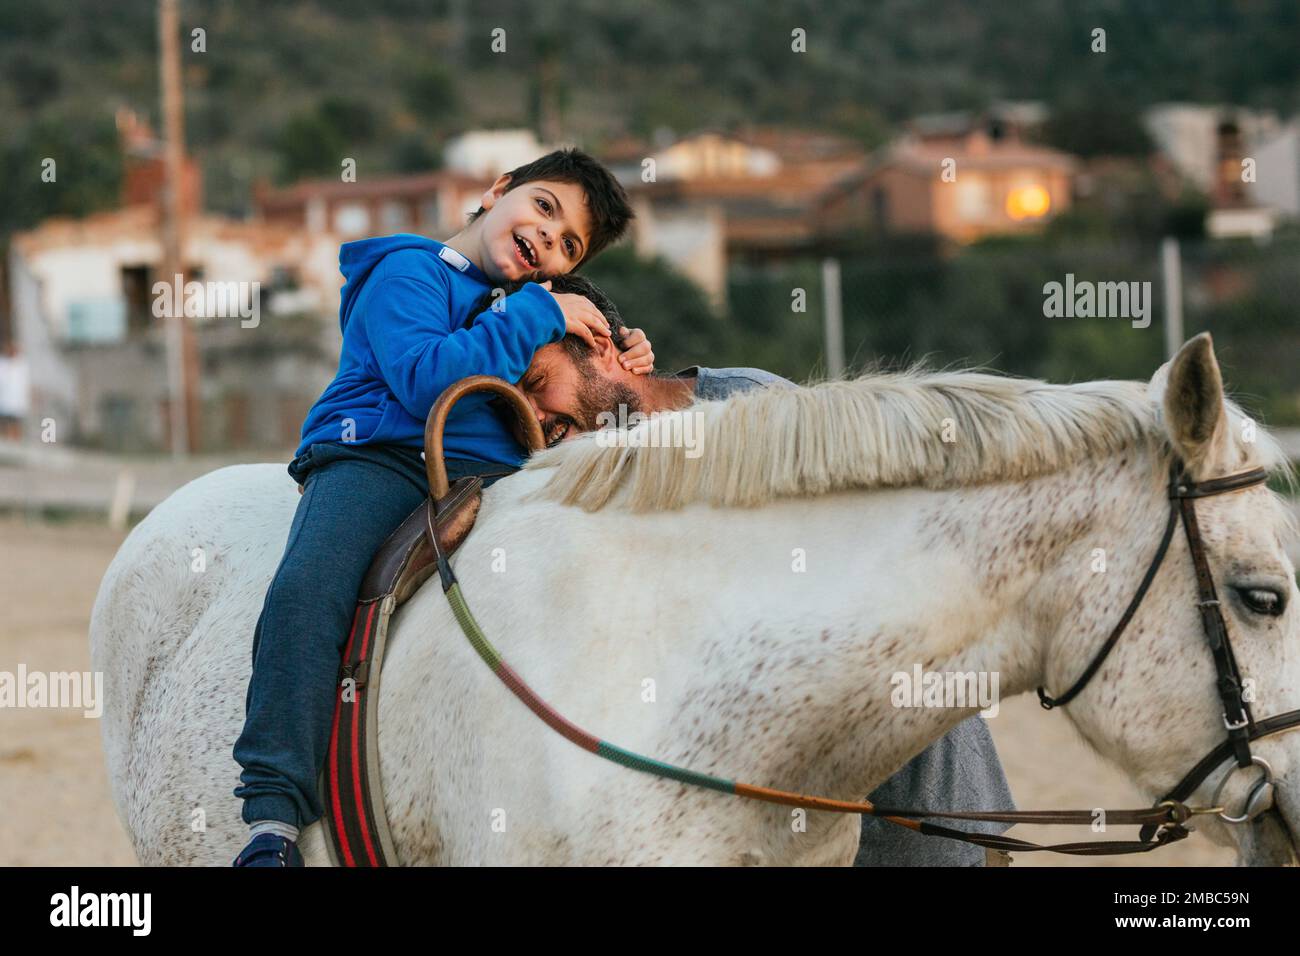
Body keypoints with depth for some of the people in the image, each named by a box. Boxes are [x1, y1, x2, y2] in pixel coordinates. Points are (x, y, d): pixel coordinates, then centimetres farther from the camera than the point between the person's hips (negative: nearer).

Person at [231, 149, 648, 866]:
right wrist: (537, 318, -8)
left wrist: (620, 375, 13)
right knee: (308, 588, -32)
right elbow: (425, 381, -13)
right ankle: (275, 814, -34)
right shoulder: (409, 274, 5)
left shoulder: (537, 310, 28)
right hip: (379, 457, -6)